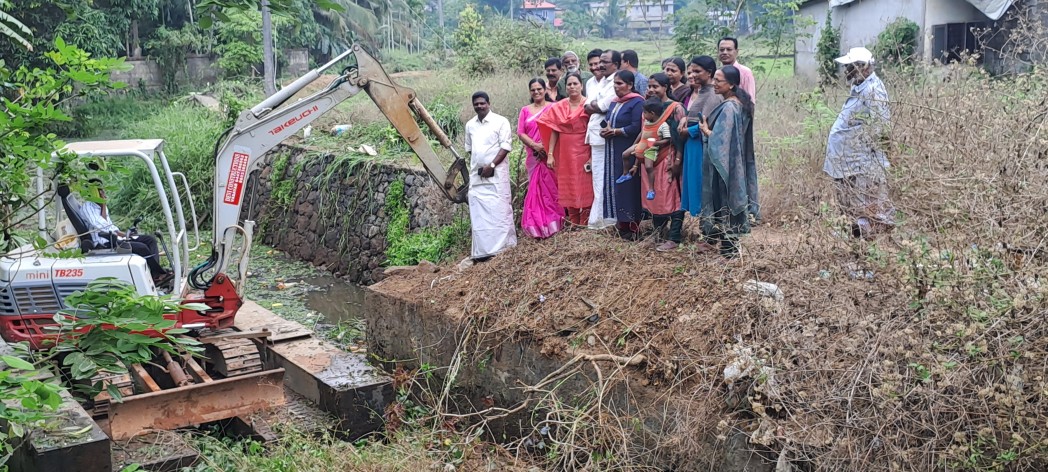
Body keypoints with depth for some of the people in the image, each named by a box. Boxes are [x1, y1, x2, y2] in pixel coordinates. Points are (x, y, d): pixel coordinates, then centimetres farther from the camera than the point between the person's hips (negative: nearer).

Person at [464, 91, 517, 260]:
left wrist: (491, 165, -15)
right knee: (478, 213, 2)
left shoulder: (500, 121, -3)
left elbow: (506, 146, -9)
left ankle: (503, 247, -3)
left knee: (499, 210, -7)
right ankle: (483, 251, 5)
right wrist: (474, 166, 7)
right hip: (476, 175, 5)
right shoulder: (470, 125, 14)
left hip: (496, 173, -5)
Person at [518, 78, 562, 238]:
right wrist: (535, 145, -10)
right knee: (536, 189, 3)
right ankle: (539, 227, 7)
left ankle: (553, 224, 4)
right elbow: (520, 132, 6)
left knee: (551, 188, -2)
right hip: (534, 156, 3)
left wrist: (548, 147, -17)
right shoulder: (525, 110, 13)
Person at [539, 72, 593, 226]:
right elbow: (554, 131, 5)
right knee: (568, 188, 8)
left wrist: (592, 156, -14)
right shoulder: (558, 107, 6)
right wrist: (550, 154, -2)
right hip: (565, 153, 4)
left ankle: (585, 224, 6)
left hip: (583, 152, -4)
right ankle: (573, 224, 17)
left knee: (585, 188, -1)